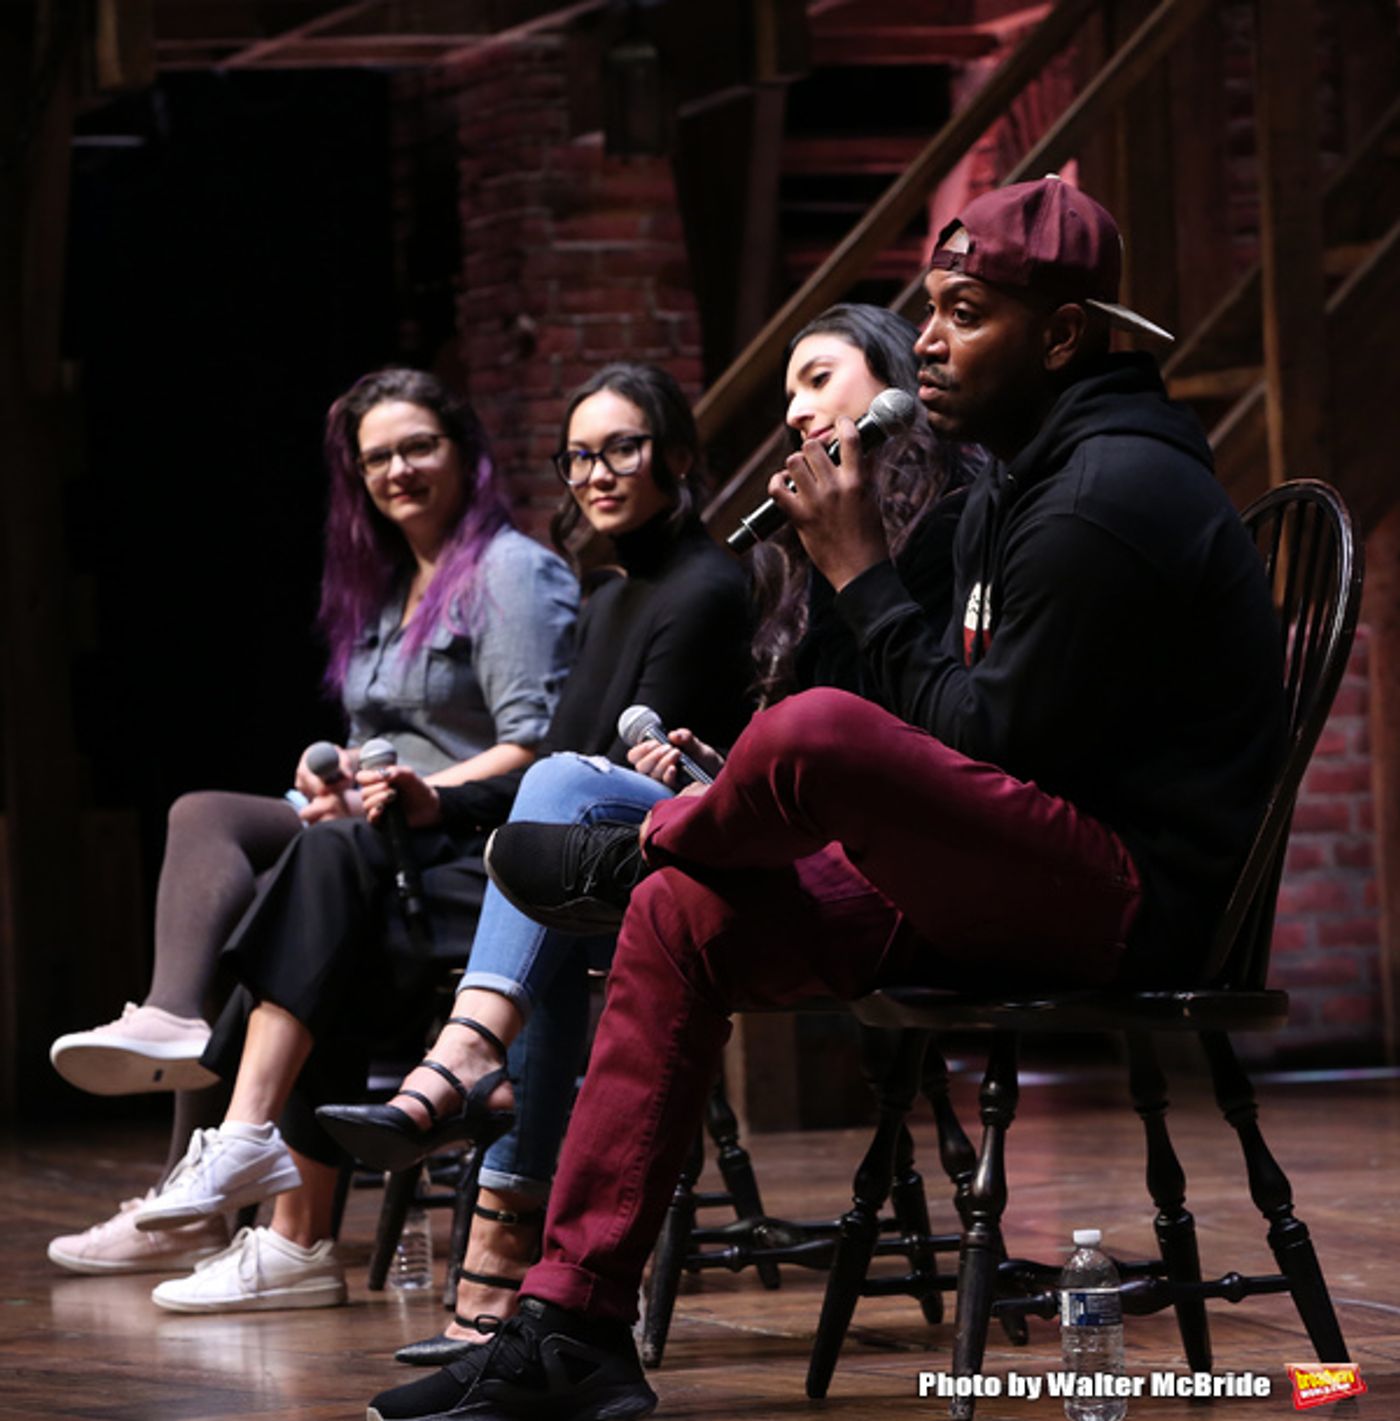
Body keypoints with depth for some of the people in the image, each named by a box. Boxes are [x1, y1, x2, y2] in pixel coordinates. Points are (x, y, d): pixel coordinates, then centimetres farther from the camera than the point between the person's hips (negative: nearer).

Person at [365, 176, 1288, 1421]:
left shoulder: (1112, 498, -15)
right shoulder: (1020, 486, 18)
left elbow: (987, 746, -18)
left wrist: (863, 576, -11)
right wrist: (748, 793, 9)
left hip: (1132, 889, -11)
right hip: (1000, 885, 11)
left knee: (816, 731, -32)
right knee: (683, 920, 0)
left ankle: (625, 853, 4)